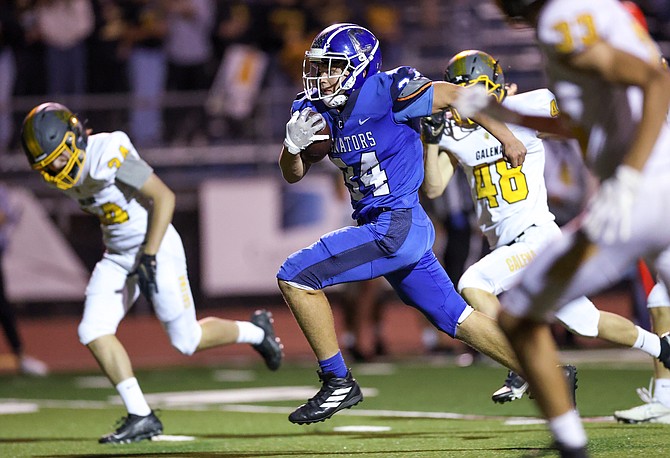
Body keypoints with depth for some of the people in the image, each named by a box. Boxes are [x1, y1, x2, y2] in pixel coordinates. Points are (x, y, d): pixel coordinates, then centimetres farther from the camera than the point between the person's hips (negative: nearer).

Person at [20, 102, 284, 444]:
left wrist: (149, 255, -24)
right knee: (93, 332, -9)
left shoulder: (109, 155, -25)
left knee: (187, 341, 1)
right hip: (117, 257, 8)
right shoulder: (64, 173, 1)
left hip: (155, 249, -8)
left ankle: (255, 332, 29)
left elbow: (164, 197, -22)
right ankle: (141, 417, -5)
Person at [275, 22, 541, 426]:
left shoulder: (385, 93, -15)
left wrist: (507, 137, 0)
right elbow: (293, 174, 14)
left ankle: (338, 382, -6)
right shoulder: (320, 111, 8)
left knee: (296, 276, -13)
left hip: (397, 227, -9)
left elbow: (459, 95, -9)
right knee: (458, 321, 15)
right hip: (383, 229, 9)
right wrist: (294, 143, -9)